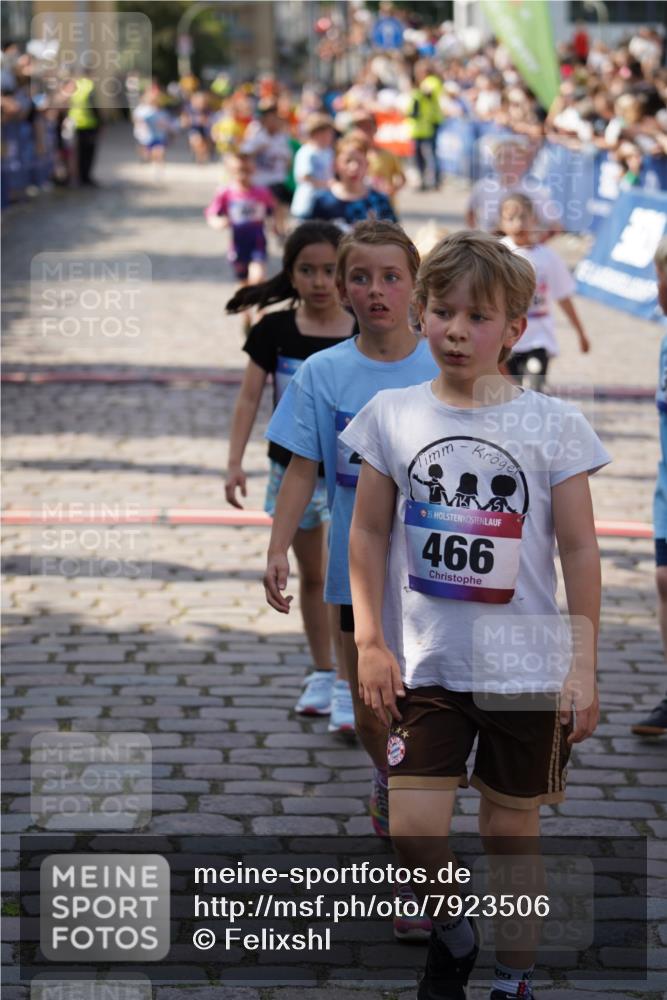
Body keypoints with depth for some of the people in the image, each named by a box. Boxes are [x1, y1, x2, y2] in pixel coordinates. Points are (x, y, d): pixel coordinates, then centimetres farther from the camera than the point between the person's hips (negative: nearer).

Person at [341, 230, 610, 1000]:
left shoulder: (552, 424, -5)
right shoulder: (392, 415, -1)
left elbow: (579, 550, -3)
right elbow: (369, 534, 5)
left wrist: (583, 667, -4)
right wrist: (369, 642, 0)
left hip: (525, 673, -1)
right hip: (425, 667, 1)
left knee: (512, 836, 10)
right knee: (414, 831, -5)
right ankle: (452, 937, 26)